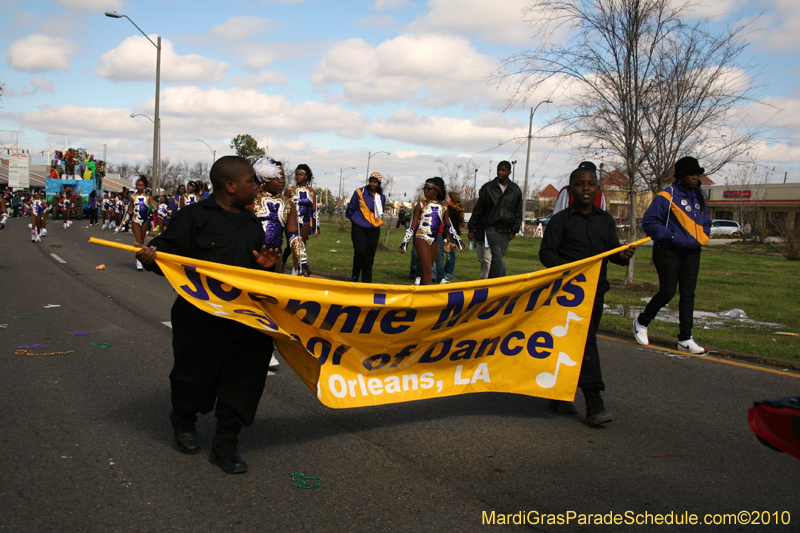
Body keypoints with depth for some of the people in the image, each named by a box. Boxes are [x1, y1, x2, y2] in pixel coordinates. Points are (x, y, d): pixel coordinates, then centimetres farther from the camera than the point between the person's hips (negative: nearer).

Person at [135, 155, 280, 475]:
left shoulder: (253, 225, 14)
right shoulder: (194, 217, -4)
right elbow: (167, 249, -5)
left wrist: (264, 265, 0)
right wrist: (149, 257, -25)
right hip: (200, 317, -4)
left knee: (244, 377, 0)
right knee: (194, 376, 10)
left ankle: (226, 444, 12)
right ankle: (183, 420, 41)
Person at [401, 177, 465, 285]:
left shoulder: (443, 206, 9)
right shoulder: (421, 205, -1)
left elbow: (448, 226, 18)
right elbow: (413, 226, 0)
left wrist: (459, 241, 17)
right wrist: (405, 242, -5)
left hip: (435, 240, 4)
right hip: (421, 239, -4)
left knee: (426, 271, 7)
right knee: (428, 271, -13)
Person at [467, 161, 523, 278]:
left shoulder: (515, 190, 8)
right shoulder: (487, 188, 2)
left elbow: (518, 213, 13)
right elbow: (478, 210, 6)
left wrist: (514, 231, 6)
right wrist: (472, 229, 5)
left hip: (506, 230, 3)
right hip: (491, 228, -3)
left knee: (498, 258, 5)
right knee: (497, 257, -17)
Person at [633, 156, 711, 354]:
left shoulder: (698, 198, 14)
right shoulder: (667, 196, -10)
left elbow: (706, 223, 25)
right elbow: (649, 221, -13)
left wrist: (701, 239, 6)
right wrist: (671, 237, -17)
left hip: (691, 252, 7)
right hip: (669, 251, -7)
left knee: (688, 294, 3)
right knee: (667, 292, -5)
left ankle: (685, 339, 7)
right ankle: (641, 322, 19)